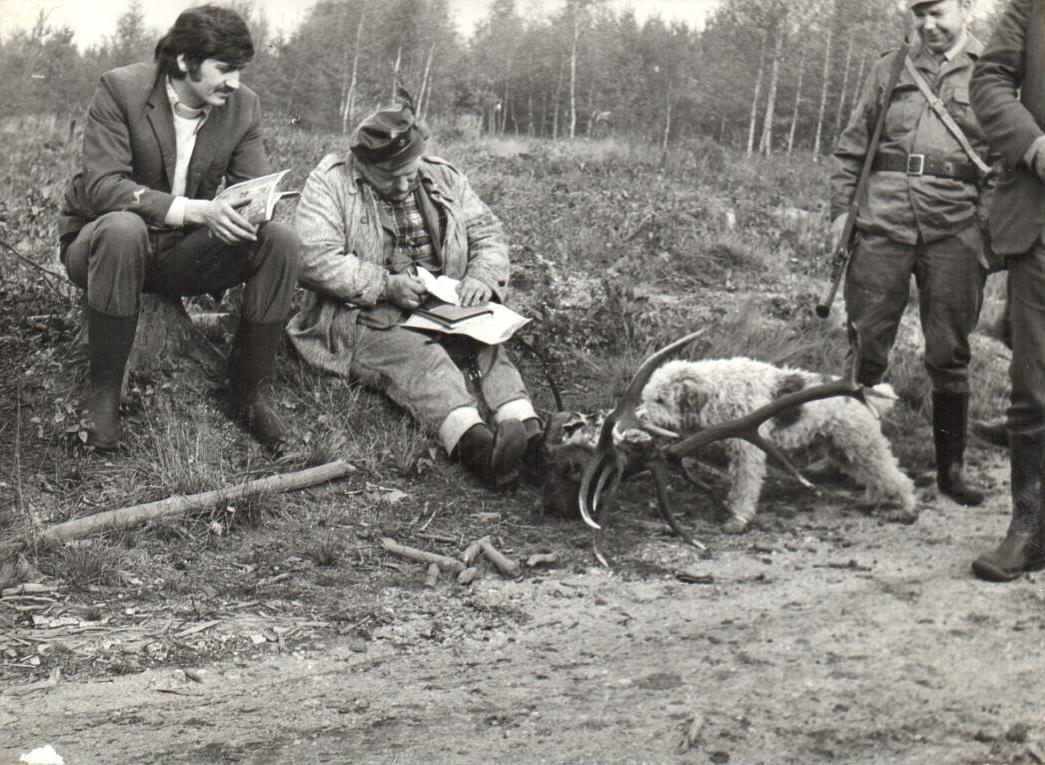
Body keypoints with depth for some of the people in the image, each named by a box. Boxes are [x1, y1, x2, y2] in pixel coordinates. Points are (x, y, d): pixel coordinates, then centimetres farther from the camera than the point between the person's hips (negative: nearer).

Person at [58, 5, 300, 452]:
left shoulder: (243, 105, -3)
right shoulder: (121, 89, -16)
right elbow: (99, 187, -25)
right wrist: (195, 210, -36)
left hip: (184, 251, 4)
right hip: (98, 243, -4)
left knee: (280, 239, -20)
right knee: (124, 227, -40)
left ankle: (247, 392, -8)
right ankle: (103, 389, -23)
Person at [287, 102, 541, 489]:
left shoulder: (443, 178, 14)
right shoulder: (331, 182, -1)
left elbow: (488, 233, 18)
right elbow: (313, 260, -13)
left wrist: (483, 276, -5)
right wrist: (386, 286, -19)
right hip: (362, 317, -4)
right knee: (418, 356, -35)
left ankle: (529, 429, -50)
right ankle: (472, 441, -60)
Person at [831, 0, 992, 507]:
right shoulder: (891, 68, 14)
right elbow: (852, 144, 16)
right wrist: (840, 208, 7)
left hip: (953, 230, -1)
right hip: (883, 220, 1)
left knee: (949, 355, 4)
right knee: (865, 345, 0)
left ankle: (951, 469, 14)